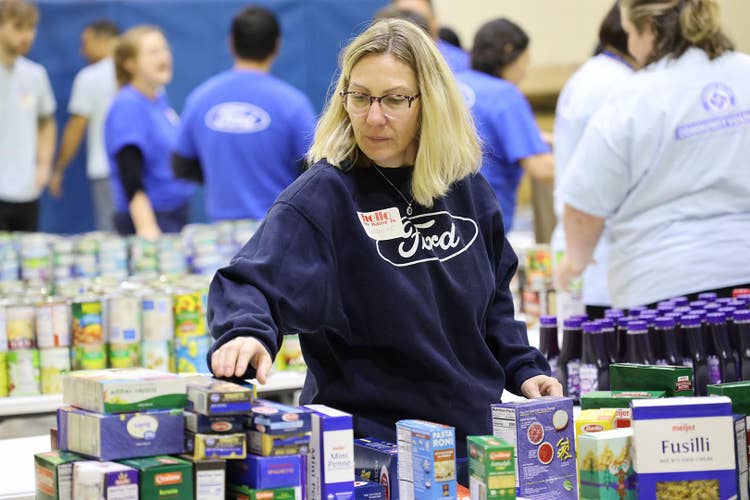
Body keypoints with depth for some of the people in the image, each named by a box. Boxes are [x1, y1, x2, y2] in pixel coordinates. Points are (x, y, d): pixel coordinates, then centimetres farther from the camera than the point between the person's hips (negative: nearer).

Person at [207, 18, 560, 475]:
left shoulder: (468, 190, 3)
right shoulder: (321, 196, -14)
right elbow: (254, 283, -27)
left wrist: (523, 369, 6)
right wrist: (245, 333, -47)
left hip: (472, 433, 6)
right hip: (369, 446, -5)